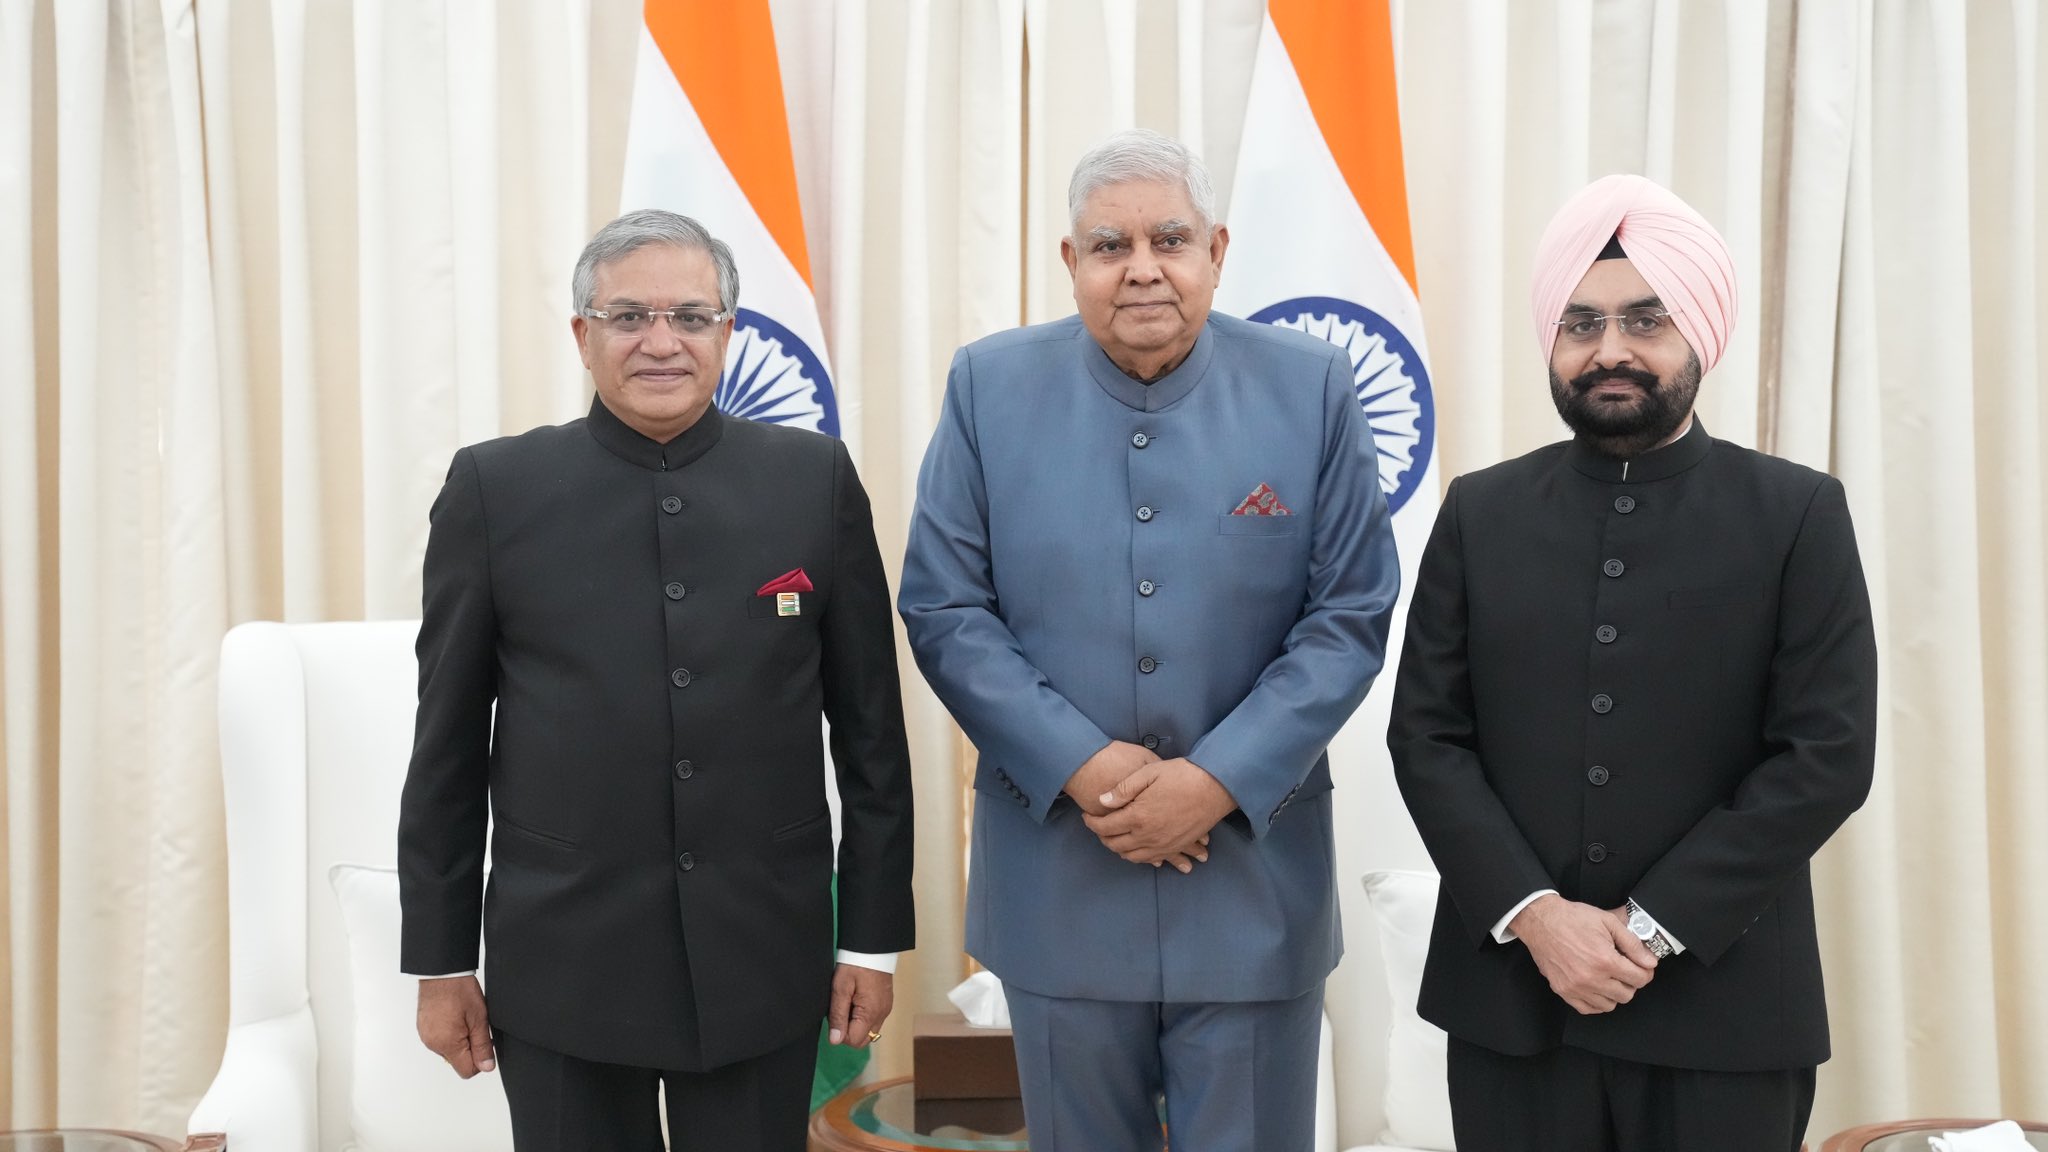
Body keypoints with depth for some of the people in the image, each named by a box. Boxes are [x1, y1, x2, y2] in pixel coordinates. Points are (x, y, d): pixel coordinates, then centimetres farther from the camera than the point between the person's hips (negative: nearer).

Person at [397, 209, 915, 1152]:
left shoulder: (814, 479, 0)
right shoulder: (495, 489, -1)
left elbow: (869, 723, 3)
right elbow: (448, 744, 2)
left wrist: (875, 933, 3)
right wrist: (440, 959, 3)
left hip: (764, 957, 1)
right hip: (562, 961, 0)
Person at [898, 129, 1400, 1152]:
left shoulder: (1312, 391, -3)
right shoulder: (991, 386, -1)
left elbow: (1349, 619, -4)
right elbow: (944, 610, -3)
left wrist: (1217, 782, -14)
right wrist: (1081, 768, -14)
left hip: (1255, 877, 0)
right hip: (1056, 873, 1)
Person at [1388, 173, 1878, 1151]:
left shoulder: (1799, 515, -1)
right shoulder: (1480, 513, 5)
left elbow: (1827, 756, -6)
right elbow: (1426, 738, 1)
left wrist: (1655, 925, -12)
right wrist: (1533, 914, -12)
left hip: (1722, 1004, -1)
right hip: (1510, 995, 2)